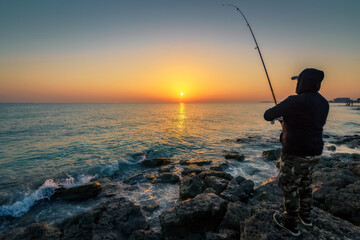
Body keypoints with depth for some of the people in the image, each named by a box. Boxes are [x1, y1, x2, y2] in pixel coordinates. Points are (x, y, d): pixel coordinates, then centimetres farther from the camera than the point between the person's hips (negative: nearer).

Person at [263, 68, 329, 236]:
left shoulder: (294, 101, -22)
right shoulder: (323, 102, 6)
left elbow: (268, 116, -16)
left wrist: (274, 111, 8)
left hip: (295, 154, -8)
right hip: (314, 152, 9)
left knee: (289, 187, 10)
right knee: (304, 183, 26)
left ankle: (290, 223, 27)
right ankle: (305, 216, 44)